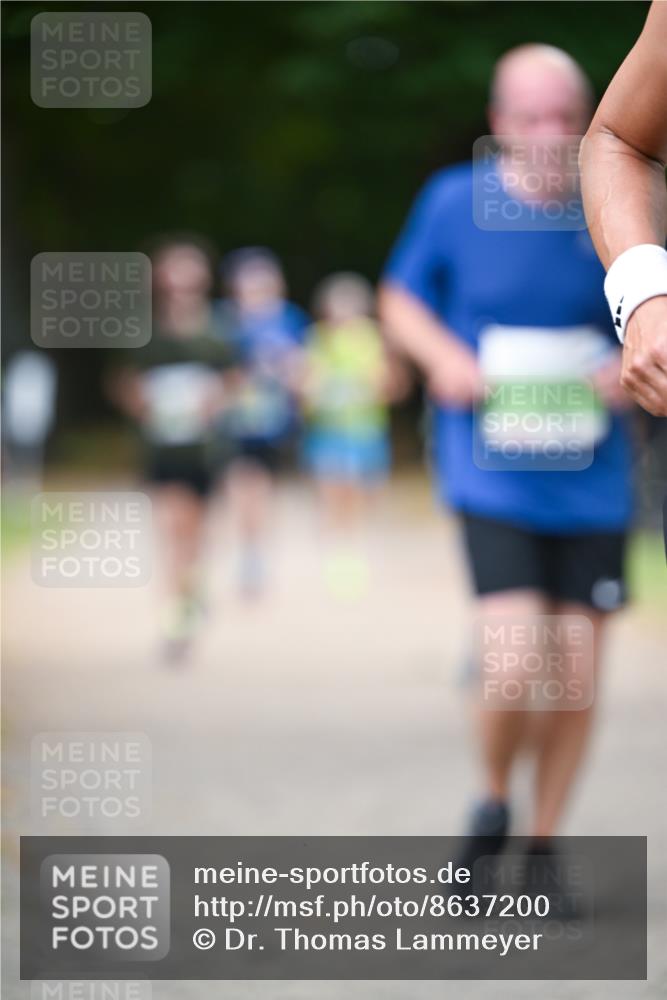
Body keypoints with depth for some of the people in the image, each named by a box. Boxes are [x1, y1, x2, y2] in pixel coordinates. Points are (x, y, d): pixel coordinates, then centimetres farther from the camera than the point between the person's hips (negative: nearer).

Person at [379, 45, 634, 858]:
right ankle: (493, 804, 14)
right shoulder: (454, 203, -2)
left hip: (592, 480, 2)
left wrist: (633, 368, -8)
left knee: (577, 676, 3)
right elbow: (401, 298, 12)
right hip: (493, 477, -2)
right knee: (515, 663, -17)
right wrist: (442, 356, -8)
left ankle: (543, 847, 23)